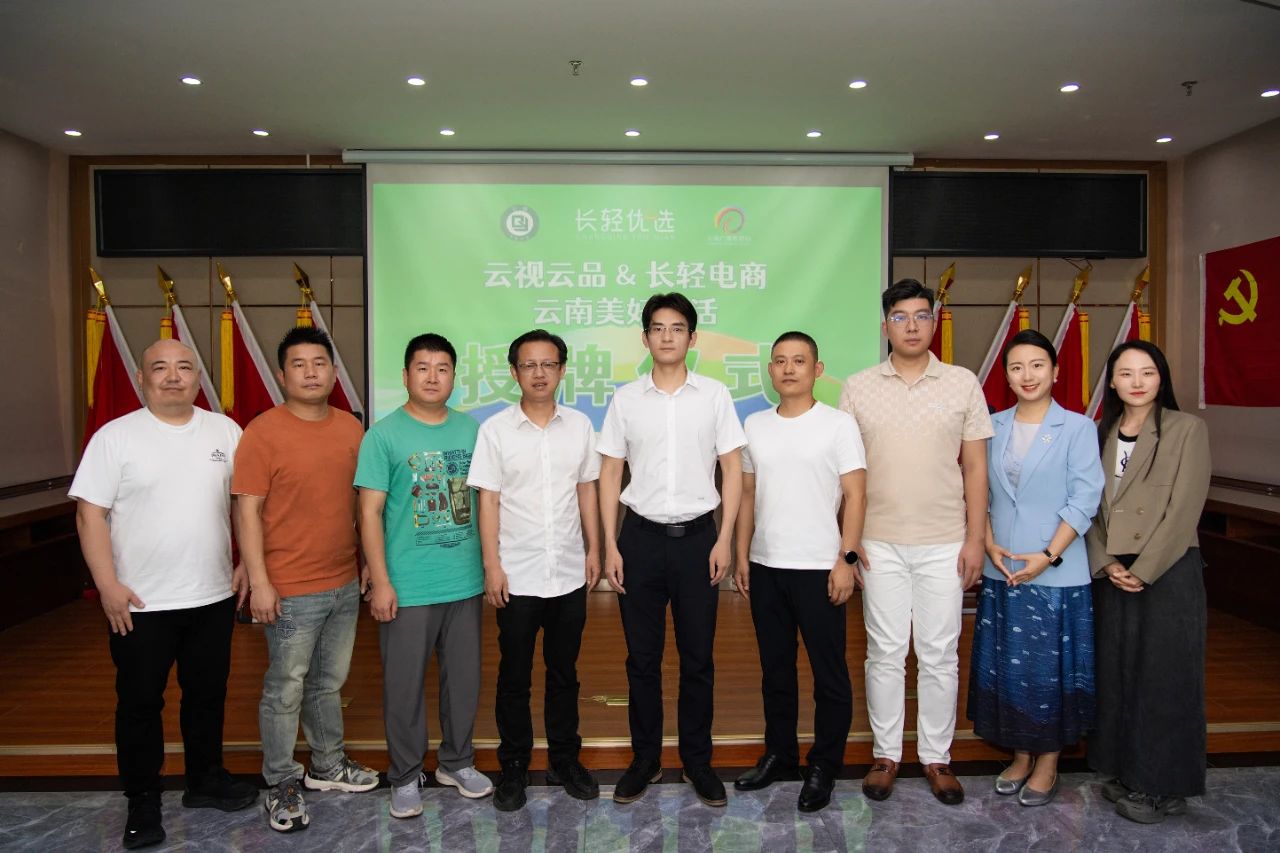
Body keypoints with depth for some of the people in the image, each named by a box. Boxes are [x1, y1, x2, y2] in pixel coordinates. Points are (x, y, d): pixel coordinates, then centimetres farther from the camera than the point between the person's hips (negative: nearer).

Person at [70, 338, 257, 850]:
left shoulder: (225, 431, 3)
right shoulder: (115, 437, -6)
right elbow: (90, 514, -7)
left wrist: (246, 563, 4)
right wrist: (108, 586, -13)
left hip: (213, 596, 3)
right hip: (139, 603, -3)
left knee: (208, 695, 16)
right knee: (139, 702, 10)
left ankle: (206, 780, 34)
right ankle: (142, 801, 26)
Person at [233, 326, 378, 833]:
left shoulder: (350, 428, 5)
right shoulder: (263, 432, -11)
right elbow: (247, 511, -12)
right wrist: (259, 582, -15)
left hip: (345, 584, 5)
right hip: (291, 591, -5)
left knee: (329, 682, 20)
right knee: (285, 691, 7)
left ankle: (328, 765, 37)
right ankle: (281, 786, 25)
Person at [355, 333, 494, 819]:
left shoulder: (471, 428, 5)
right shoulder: (384, 435, -6)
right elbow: (370, 512, -8)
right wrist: (380, 582, -12)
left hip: (465, 581, 4)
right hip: (407, 587, -3)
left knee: (464, 678, 16)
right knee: (404, 684, 8)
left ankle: (457, 762, 35)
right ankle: (405, 776, 28)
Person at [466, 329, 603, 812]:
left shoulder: (579, 426, 4)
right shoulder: (495, 430, -4)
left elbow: (587, 491, 9)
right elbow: (487, 501, -5)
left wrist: (593, 550, 6)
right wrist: (492, 566, -9)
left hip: (569, 574, 2)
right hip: (517, 577, -2)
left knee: (564, 673, 14)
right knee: (514, 677, 9)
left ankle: (565, 760, 29)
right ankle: (513, 767, 25)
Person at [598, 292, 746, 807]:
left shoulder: (714, 395, 1)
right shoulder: (625, 399, 3)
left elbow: (733, 470, 2)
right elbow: (609, 475, 5)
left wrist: (724, 539, -5)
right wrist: (610, 545, -1)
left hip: (697, 536, -1)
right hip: (641, 536, 1)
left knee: (698, 657, 8)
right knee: (642, 656, 9)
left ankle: (697, 760, 24)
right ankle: (645, 758, 25)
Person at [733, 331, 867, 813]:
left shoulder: (838, 424, -4)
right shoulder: (754, 426, 8)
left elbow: (855, 495, -6)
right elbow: (747, 494, 12)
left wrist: (846, 559, -12)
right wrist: (742, 556, 7)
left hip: (818, 568, -4)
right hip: (765, 566, 4)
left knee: (829, 672, 5)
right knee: (775, 668, 15)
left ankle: (824, 766, 20)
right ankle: (779, 754, 31)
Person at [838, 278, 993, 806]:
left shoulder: (963, 383, 2)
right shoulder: (858, 388, 2)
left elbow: (975, 467, 3)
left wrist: (975, 538, -1)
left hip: (944, 544, 0)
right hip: (879, 543, 0)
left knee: (940, 655, 8)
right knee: (885, 653, 9)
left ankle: (937, 757, 24)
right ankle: (885, 754, 23)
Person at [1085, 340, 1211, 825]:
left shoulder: (1187, 430, -5)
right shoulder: (1101, 435, 9)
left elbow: (1184, 508, -11)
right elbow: (1091, 506, 6)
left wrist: (1143, 569, -14)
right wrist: (1106, 565, -6)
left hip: (1168, 570, -4)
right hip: (1112, 573, 5)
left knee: (1164, 674, 2)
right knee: (1116, 670, 10)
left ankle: (1163, 785, 17)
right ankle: (1126, 770, 26)